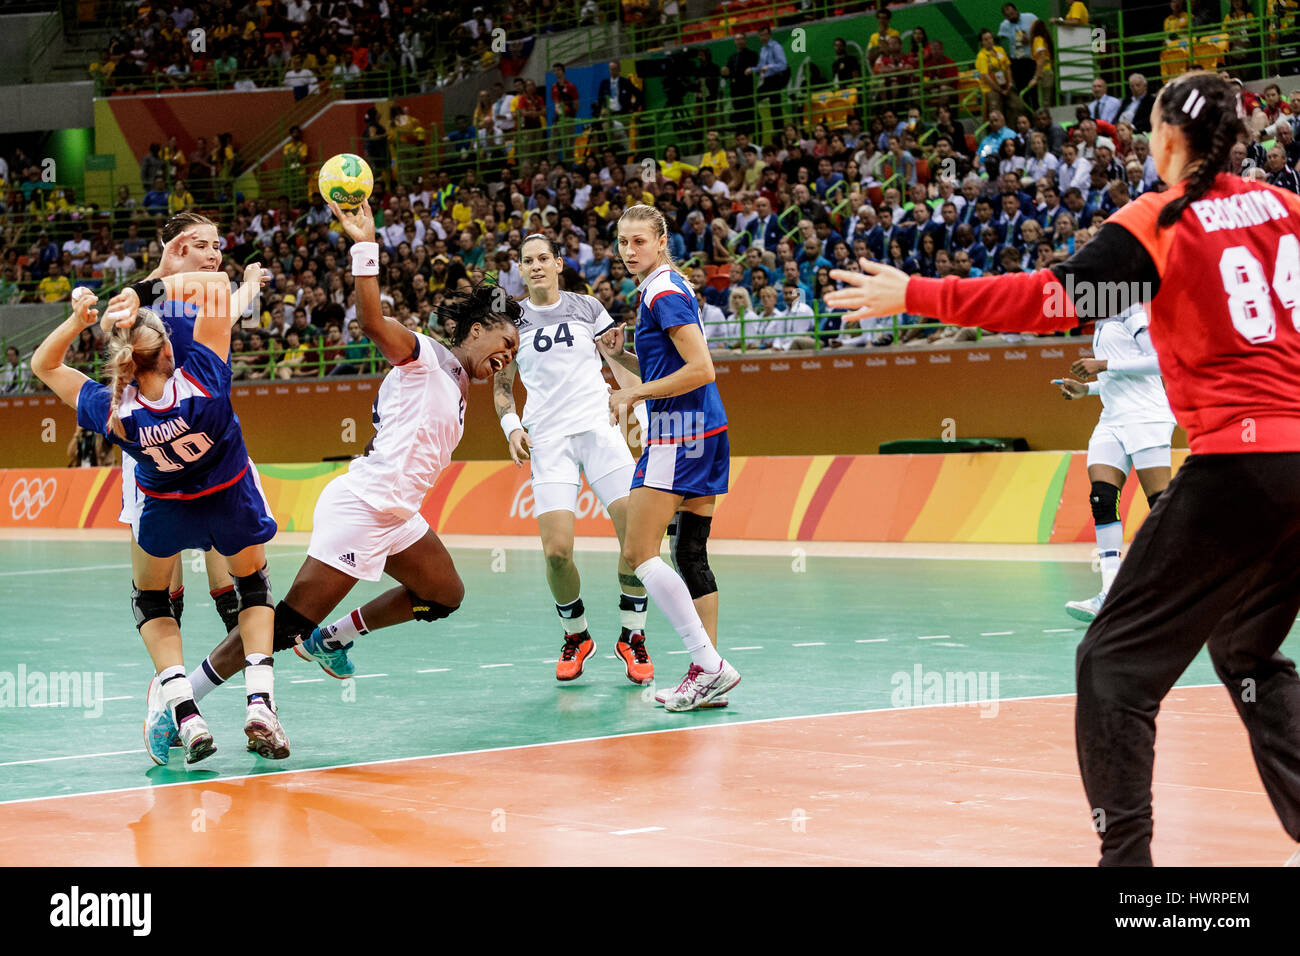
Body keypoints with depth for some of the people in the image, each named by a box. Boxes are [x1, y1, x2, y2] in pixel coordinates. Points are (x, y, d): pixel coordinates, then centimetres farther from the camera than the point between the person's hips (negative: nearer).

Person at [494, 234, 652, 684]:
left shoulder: (587, 308, 8)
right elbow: (501, 386, 18)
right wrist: (511, 426, 1)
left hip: (599, 428, 0)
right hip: (548, 440, 0)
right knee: (557, 550, -15)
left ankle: (632, 637, 4)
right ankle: (576, 636, 11)